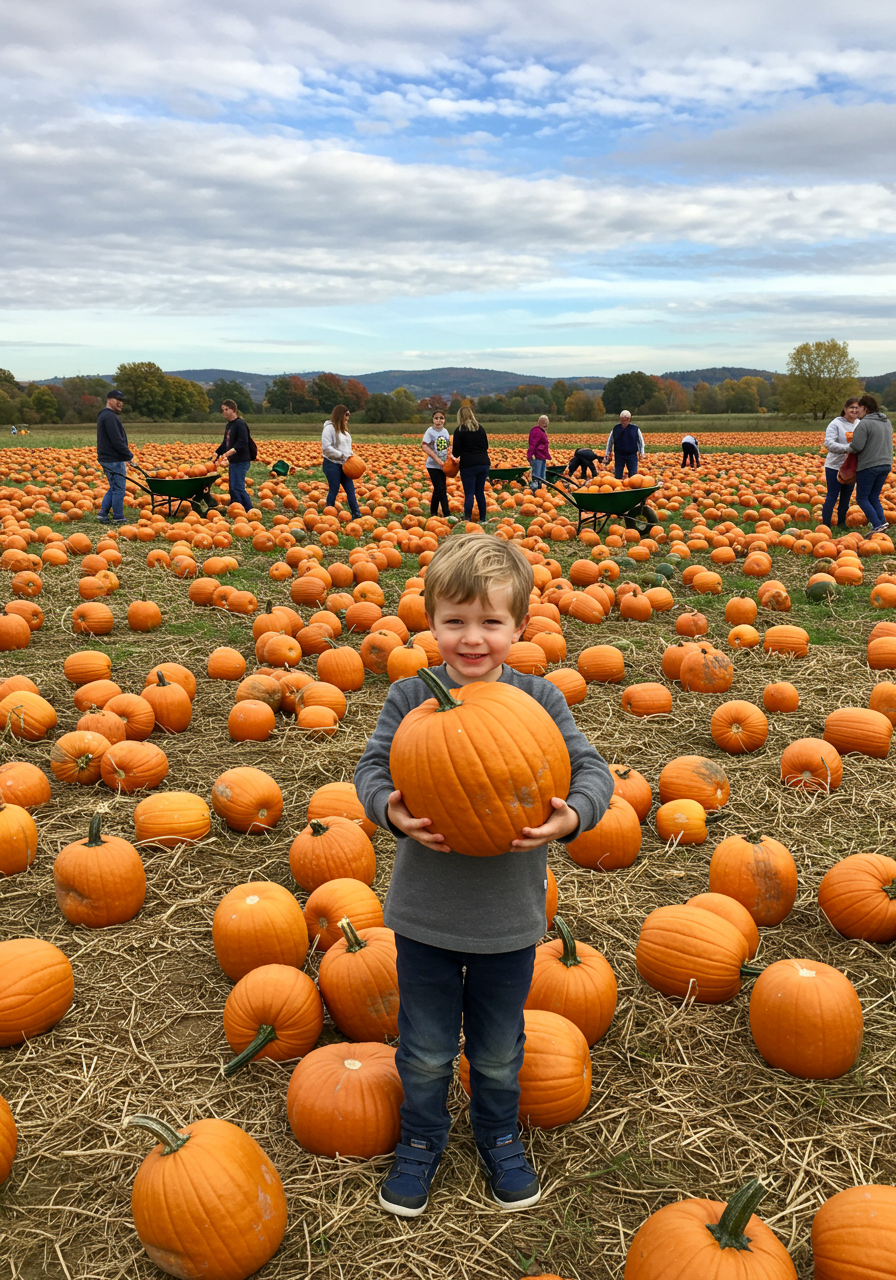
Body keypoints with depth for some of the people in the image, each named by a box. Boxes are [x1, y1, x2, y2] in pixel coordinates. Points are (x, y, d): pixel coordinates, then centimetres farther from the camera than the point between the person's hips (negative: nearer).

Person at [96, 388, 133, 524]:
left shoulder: (105, 415, 20)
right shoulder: (109, 417, -16)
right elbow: (117, 441, -21)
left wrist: (125, 456, 19)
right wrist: (129, 455, -13)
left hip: (107, 458, 11)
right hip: (114, 460, -11)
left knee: (113, 488, 17)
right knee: (118, 489, -3)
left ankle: (103, 514, 17)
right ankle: (118, 518, 2)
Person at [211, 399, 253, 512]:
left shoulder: (240, 424, -13)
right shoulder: (229, 425, 18)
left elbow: (243, 442, -25)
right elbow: (225, 443, 25)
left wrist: (232, 451, -36)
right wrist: (216, 453, 16)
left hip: (241, 461, -10)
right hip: (233, 461, 10)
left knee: (237, 487, -14)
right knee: (232, 487, 12)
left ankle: (249, 510, -9)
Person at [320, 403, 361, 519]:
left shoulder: (343, 429, 16)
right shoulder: (329, 428, -12)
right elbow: (326, 447, -19)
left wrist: (349, 457, 2)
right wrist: (342, 455, -20)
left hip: (343, 465, 8)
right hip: (332, 465, -8)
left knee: (350, 490, 4)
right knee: (333, 491, -1)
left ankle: (357, 515, 5)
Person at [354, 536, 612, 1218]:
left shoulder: (539, 698, -10)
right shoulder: (410, 697, -11)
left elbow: (592, 768, -9)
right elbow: (373, 765, -8)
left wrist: (572, 815, -29)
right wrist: (391, 810, -28)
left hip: (509, 915, 0)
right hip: (425, 912, 0)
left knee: (499, 1049, 21)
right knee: (426, 1048, 18)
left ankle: (500, 1137, 49)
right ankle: (422, 1140, 45)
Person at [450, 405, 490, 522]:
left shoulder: (460, 430, -5)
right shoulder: (480, 428, 9)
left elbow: (456, 452, -5)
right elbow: (486, 446, 17)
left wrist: (454, 454, 16)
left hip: (468, 465, -5)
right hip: (484, 463, 5)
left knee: (469, 494, -3)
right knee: (480, 492, 12)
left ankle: (467, 519, -7)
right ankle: (482, 519, 15)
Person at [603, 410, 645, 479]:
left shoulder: (635, 428, -2)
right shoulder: (616, 428, 1)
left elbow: (641, 441, 7)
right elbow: (610, 442, 11)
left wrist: (641, 452, -3)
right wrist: (607, 454, 10)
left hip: (632, 455, -1)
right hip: (619, 455, 1)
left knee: (633, 474, 0)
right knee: (617, 475, 4)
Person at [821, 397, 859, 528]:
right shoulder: (836, 424, -11)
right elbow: (829, 443, -23)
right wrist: (848, 448, -34)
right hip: (835, 467, -5)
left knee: (846, 497, 15)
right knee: (832, 496, -2)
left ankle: (842, 522, 29)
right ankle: (826, 524, 7)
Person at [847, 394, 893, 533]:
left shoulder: (864, 424, -14)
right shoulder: (887, 422, 14)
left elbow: (856, 447, -20)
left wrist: (848, 447, 2)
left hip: (868, 466, -8)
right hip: (885, 465, 8)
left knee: (862, 498, 2)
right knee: (874, 497, 17)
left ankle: (877, 525, -10)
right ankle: (883, 521, 3)